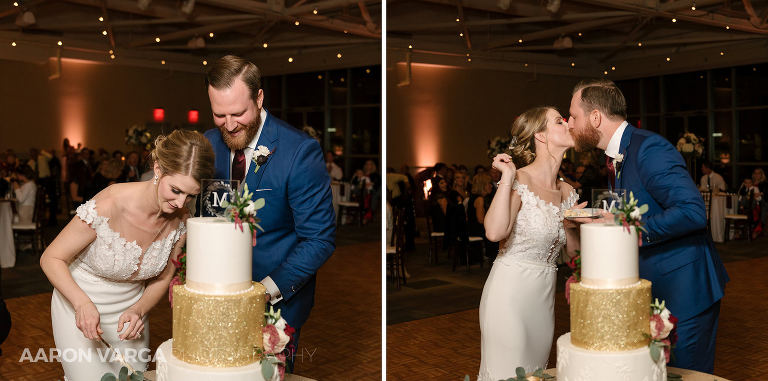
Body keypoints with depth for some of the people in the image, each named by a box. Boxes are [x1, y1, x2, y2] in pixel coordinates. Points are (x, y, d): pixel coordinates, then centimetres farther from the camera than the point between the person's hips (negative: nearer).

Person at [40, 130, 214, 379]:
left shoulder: (181, 220, -14)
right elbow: (51, 259, -18)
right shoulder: (109, 205, -29)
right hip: (79, 306, -4)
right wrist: (83, 304, -32)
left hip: (131, 309, 4)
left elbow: (162, 278, 2)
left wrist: (138, 310, -16)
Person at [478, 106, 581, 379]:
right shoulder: (519, 180, -12)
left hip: (544, 294, 7)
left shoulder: (567, 192, 8)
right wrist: (507, 177, -24)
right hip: (510, 289, -7)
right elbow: (495, 232, -30)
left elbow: (574, 248, 15)